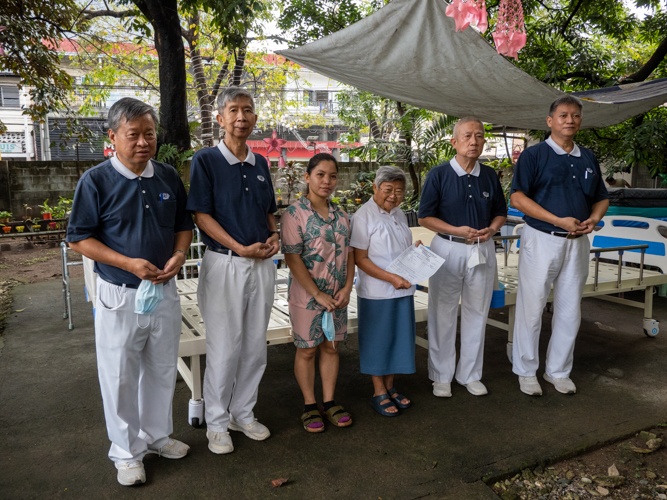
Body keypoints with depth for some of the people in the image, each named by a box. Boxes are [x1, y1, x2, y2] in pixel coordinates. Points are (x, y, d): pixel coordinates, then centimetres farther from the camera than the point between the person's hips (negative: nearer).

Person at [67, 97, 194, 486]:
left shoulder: (169, 177, 3)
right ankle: (127, 451, 29)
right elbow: (79, 238, -8)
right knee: (120, 376, 8)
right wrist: (129, 263, -19)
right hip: (119, 296, -4)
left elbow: (184, 224, 12)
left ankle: (157, 435, 39)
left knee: (162, 370, 17)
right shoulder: (96, 180, -9)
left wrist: (179, 255, -8)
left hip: (164, 291, 4)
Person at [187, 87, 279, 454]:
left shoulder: (260, 163, 12)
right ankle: (217, 422, 20)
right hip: (224, 264, -5)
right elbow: (201, 214, -10)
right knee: (224, 348, 2)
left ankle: (243, 413, 29)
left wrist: (274, 237, 0)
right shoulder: (205, 160, -5)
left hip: (262, 264, 6)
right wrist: (240, 248, -18)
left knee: (255, 346, 12)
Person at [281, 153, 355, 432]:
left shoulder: (340, 215, 7)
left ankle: (329, 402, 28)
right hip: (307, 295, -5)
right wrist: (318, 294, -17)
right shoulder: (295, 213, -12)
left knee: (331, 347, 14)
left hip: (338, 295, 5)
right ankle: (309, 406, 23)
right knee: (307, 350, 7)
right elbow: (292, 258, -16)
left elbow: (349, 252, 9)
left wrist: (347, 287, -4)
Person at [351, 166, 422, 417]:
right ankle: (379, 393, 20)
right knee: (377, 340, 4)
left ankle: (390, 387, 30)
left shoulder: (399, 215, 12)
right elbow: (360, 259, -15)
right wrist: (391, 278, -21)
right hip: (376, 292, -7)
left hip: (402, 290, 7)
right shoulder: (363, 216, -11)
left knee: (398, 337, 13)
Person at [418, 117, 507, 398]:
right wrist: (458, 231, -17)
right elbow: (425, 217, -6)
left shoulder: (490, 176, 7)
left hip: (483, 251, 4)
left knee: (477, 313, 11)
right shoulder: (438, 175, -5)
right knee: (443, 314, 4)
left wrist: (491, 229, -7)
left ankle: (470, 374, 27)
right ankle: (441, 376, 20)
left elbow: (500, 213, 15)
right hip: (448, 249, -3)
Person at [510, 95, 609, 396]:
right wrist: (559, 221, -18)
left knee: (569, 311, 11)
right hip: (541, 240, -5)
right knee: (531, 308, 1)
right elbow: (518, 198, -13)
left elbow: (602, 198, 20)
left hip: (577, 243, 5)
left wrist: (594, 219, -3)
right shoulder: (534, 155, -4)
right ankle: (526, 371, 17)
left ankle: (558, 371, 27)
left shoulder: (588, 158, 13)